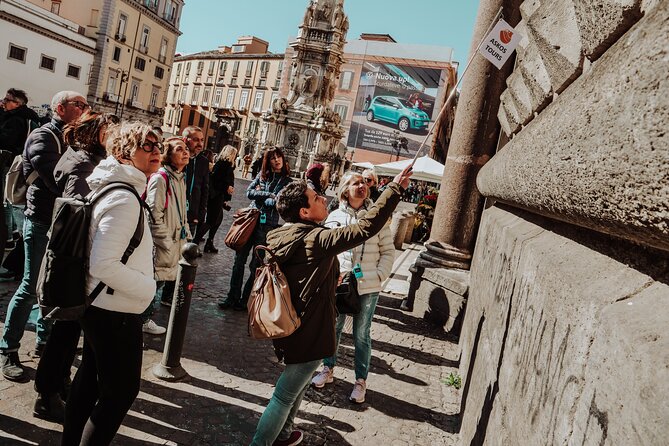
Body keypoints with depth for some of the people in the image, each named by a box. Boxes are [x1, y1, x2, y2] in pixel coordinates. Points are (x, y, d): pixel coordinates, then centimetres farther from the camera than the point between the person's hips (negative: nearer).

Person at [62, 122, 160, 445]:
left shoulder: (117, 190, 7)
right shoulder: (124, 199, -24)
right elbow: (104, 265, -28)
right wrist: (148, 287, -18)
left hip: (100, 306, 10)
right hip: (115, 312, -10)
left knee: (90, 376, 23)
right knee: (122, 390, 3)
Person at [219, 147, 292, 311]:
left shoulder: (287, 181, -2)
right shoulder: (262, 175, 8)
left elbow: (278, 203, -14)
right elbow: (249, 192, -2)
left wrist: (260, 195, -4)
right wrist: (269, 195, -10)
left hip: (267, 225, -3)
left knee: (256, 264, 5)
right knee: (239, 259, 6)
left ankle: (245, 300, 15)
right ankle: (232, 296, 16)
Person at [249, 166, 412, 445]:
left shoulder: (284, 236, 1)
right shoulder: (317, 239, -24)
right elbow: (365, 228, -30)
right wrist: (395, 189, -26)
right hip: (309, 334, -9)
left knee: (298, 385, 29)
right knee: (285, 396, 6)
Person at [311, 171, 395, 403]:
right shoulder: (335, 217, 1)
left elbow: (388, 251, 1)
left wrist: (379, 276, -8)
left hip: (368, 288, -1)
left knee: (361, 335, 8)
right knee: (333, 329, 15)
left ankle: (361, 381, 23)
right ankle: (328, 369, 36)